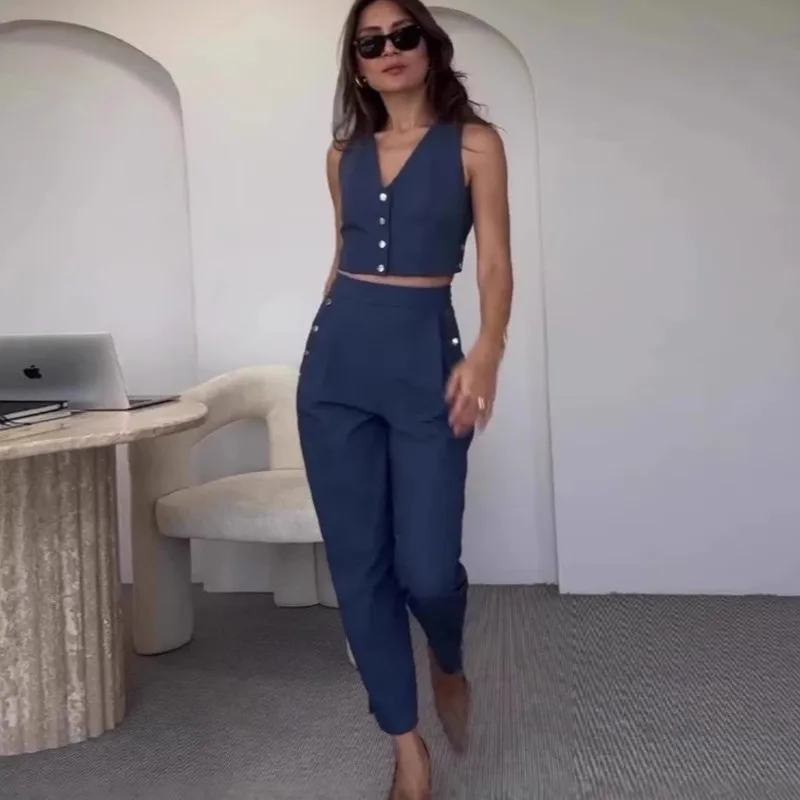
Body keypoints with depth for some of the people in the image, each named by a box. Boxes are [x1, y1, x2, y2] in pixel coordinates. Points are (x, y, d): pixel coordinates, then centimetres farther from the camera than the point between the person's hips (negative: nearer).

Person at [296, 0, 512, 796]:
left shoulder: (474, 142, 2)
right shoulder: (345, 151, 13)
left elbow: (495, 263, -4)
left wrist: (487, 351, -20)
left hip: (425, 353, -4)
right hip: (337, 356, 4)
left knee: (427, 565, -10)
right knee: (357, 562, 3)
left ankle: (450, 667, 28)